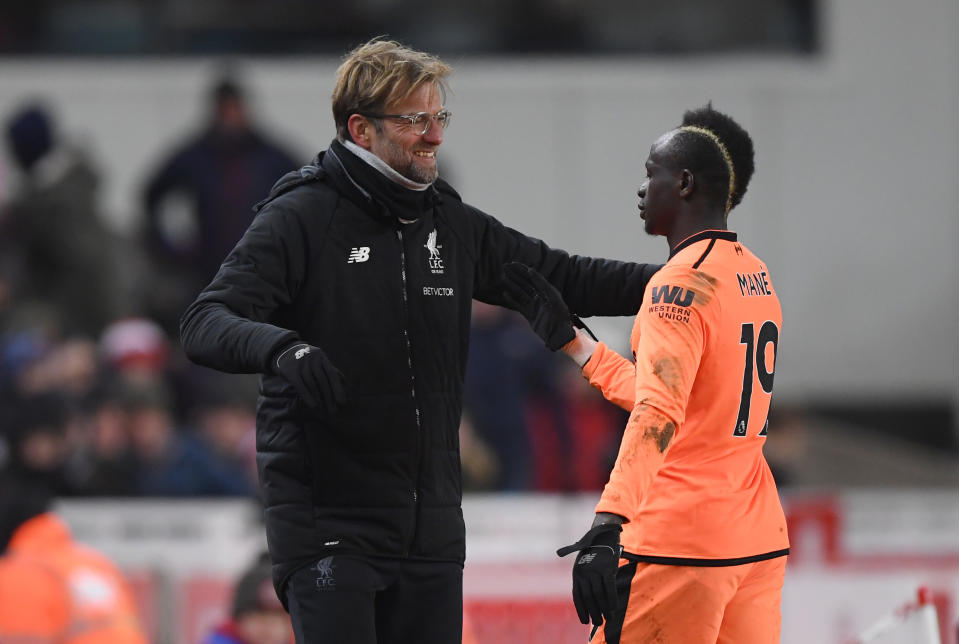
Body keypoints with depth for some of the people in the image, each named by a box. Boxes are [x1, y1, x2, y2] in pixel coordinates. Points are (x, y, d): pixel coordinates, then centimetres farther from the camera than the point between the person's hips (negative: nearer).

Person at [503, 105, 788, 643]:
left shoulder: (682, 283, -12)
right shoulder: (757, 277, 15)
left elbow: (658, 416, -27)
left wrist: (608, 527, -36)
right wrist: (569, 335, 30)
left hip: (682, 545, -9)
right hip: (760, 544, 9)